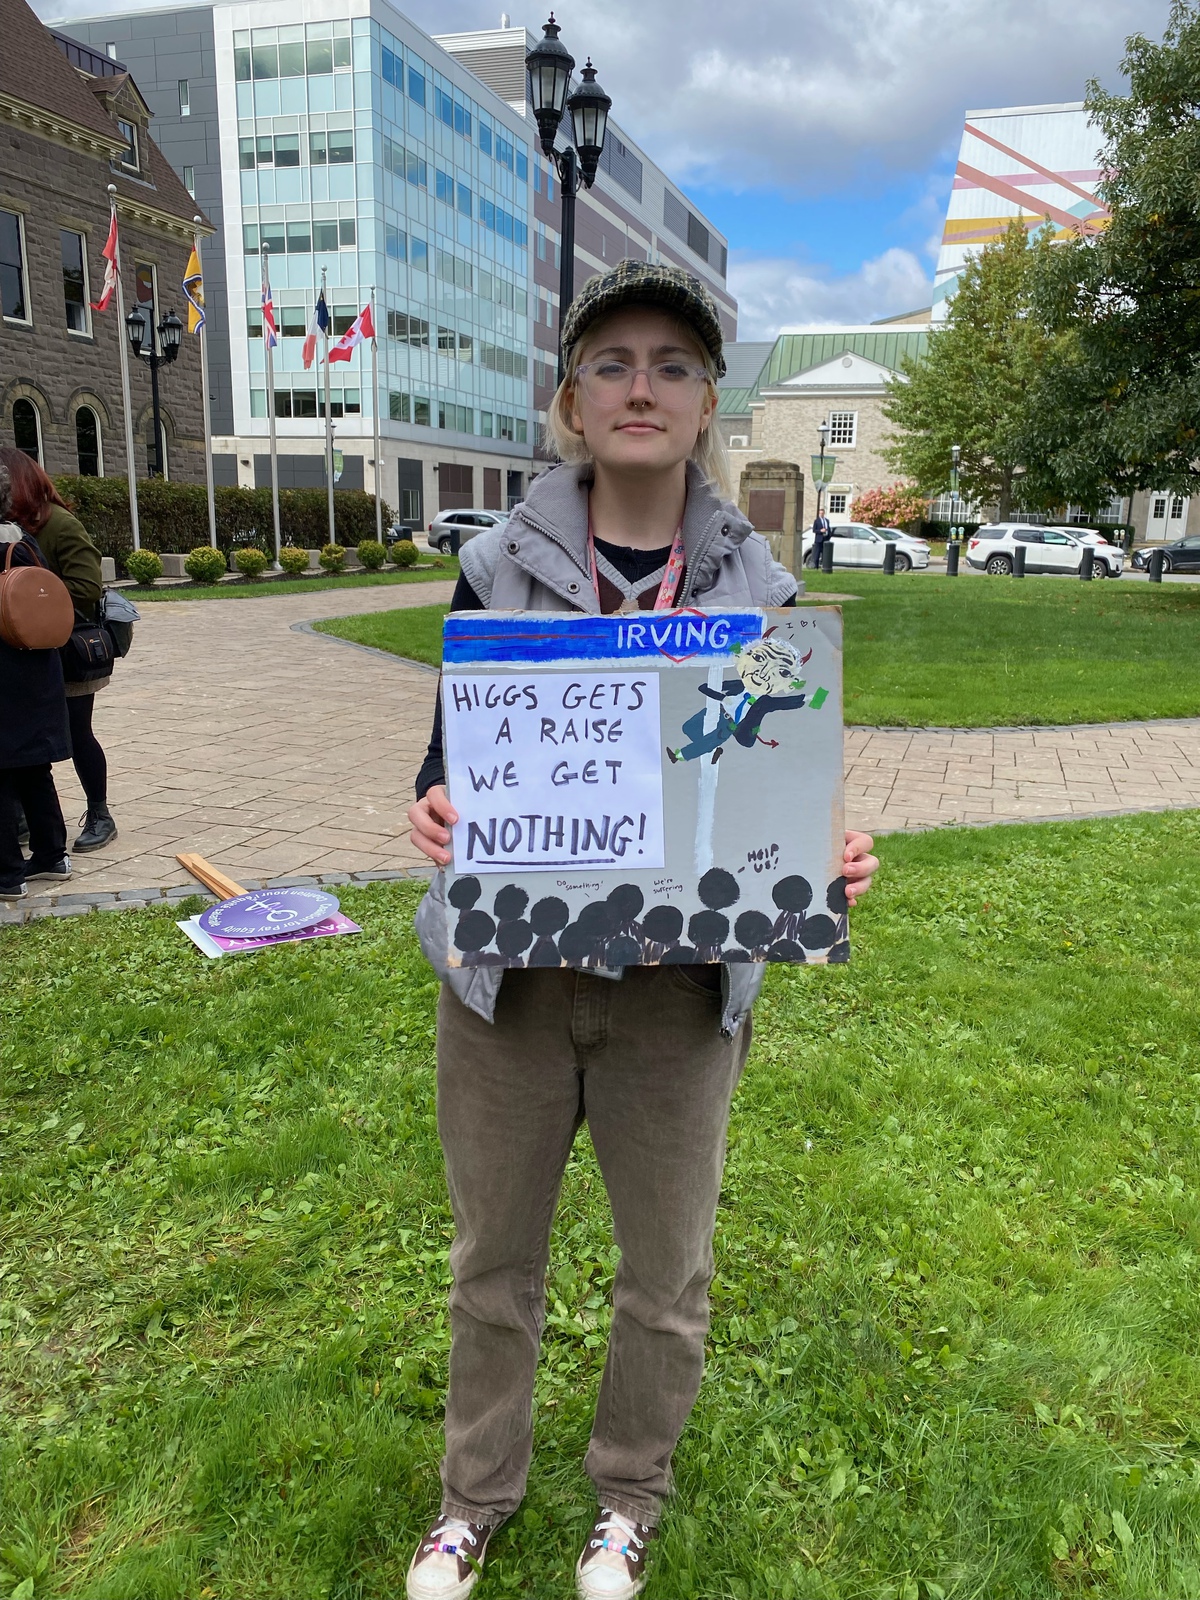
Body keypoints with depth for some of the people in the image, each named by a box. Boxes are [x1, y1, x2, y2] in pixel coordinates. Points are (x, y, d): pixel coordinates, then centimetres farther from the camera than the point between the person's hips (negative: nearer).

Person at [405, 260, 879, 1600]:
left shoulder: (755, 588, -1)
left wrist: (823, 861, -19)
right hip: (507, 975, 0)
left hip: (677, 989, 0)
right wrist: (433, 812, -23)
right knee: (494, 1264, 18)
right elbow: (445, 757, 0)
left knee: (666, 1279, 16)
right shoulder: (500, 568, -3)